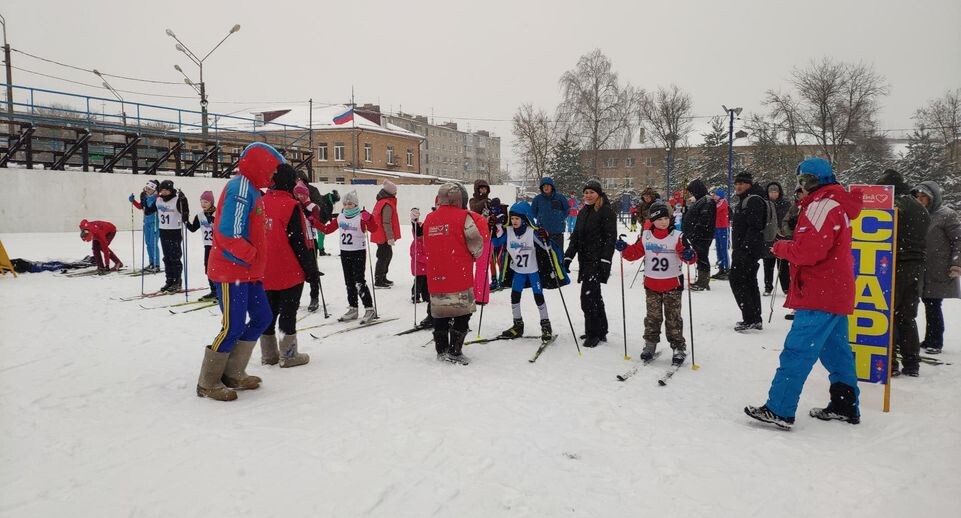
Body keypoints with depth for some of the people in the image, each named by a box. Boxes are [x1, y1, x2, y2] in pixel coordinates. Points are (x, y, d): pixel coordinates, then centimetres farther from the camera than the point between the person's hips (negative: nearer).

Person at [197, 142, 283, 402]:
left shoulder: (250, 189, 16)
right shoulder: (241, 187, -15)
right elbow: (229, 233, -24)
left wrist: (257, 263, 12)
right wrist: (252, 255, -16)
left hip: (248, 271, 10)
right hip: (231, 270, -10)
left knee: (262, 317, 11)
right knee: (234, 327, -6)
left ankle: (233, 373, 20)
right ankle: (207, 383, 10)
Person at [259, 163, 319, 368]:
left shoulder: (262, 203, 5)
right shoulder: (291, 206, -15)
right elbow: (299, 242, -16)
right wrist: (311, 268, -7)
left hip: (266, 272, 6)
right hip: (290, 272, -6)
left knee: (269, 311, 14)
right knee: (288, 312, 2)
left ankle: (269, 354, 22)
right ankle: (288, 354, 8)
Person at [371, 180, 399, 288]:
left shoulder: (381, 202, 14)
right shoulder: (387, 205, -19)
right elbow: (386, 222, -23)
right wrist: (390, 237, -23)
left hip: (380, 235, 10)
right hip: (384, 237, -10)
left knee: (388, 255, 19)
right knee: (384, 257, -5)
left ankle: (382, 278, 29)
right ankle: (378, 281, 0)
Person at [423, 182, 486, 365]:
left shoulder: (429, 219, 6)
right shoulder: (463, 217, -9)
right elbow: (476, 243, -8)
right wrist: (474, 256, 12)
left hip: (435, 276, 5)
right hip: (460, 276, -5)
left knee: (440, 314, 15)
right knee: (462, 314, 5)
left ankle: (441, 351, 21)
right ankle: (455, 352, 4)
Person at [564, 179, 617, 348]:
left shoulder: (606, 211, -7)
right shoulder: (583, 212, 17)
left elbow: (610, 238, -13)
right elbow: (575, 236, 20)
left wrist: (605, 261, -21)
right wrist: (568, 257, 13)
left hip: (598, 260, -8)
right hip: (585, 260, 8)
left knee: (588, 296, -11)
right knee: (594, 296, 14)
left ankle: (593, 334, 0)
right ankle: (600, 331, 25)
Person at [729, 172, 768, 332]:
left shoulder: (754, 200, -13)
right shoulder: (744, 200, 20)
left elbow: (755, 227, -23)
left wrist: (746, 248, -26)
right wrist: (737, 250, 24)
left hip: (748, 250, -11)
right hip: (743, 249, 11)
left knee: (737, 280, -10)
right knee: (749, 282, 12)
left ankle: (750, 319, -9)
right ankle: (755, 320, 18)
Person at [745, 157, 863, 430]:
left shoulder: (823, 205, -15)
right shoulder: (839, 204, 18)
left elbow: (808, 250, -23)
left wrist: (781, 247, -6)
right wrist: (790, 246, 5)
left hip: (820, 295, -11)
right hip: (837, 292, 11)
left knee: (797, 352, -9)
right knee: (837, 351, 16)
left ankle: (779, 410, -8)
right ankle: (846, 406, 25)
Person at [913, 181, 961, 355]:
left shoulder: (947, 215, -8)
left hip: (939, 272, -7)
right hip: (923, 272, 7)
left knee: (933, 306, -5)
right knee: (928, 304, 11)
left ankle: (935, 342, 5)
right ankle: (930, 340, 20)